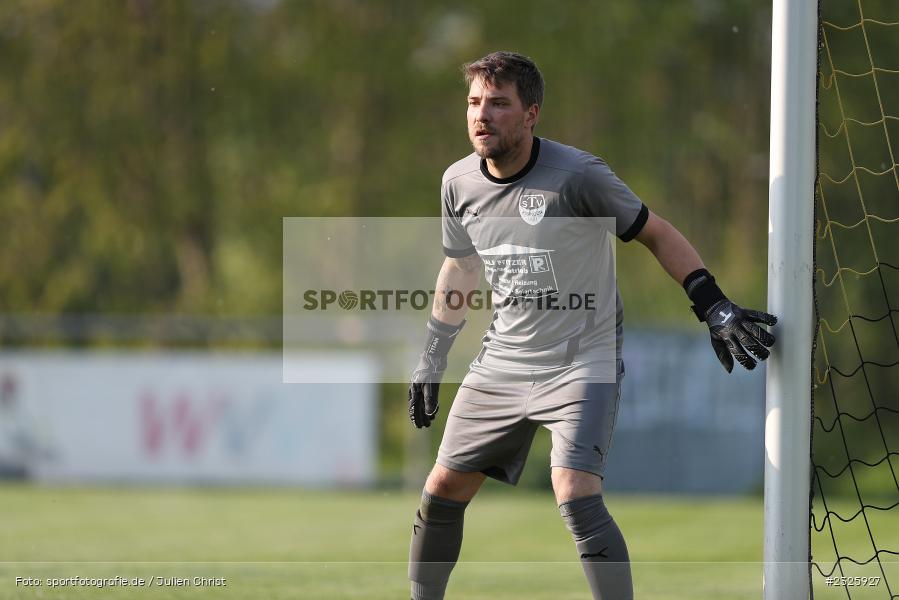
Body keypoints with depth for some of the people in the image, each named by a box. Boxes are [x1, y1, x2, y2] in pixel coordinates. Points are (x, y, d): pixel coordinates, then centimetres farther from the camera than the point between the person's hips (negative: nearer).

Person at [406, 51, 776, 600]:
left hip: (583, 363, -6)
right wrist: (433, 356, 23)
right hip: (502, 364, 6)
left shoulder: (577, 175, -17)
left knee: (577, 496, -24)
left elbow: (657, 234, -7)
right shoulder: (459, 183, 1)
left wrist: (717, 308, -15)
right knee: (441, 493, 8)